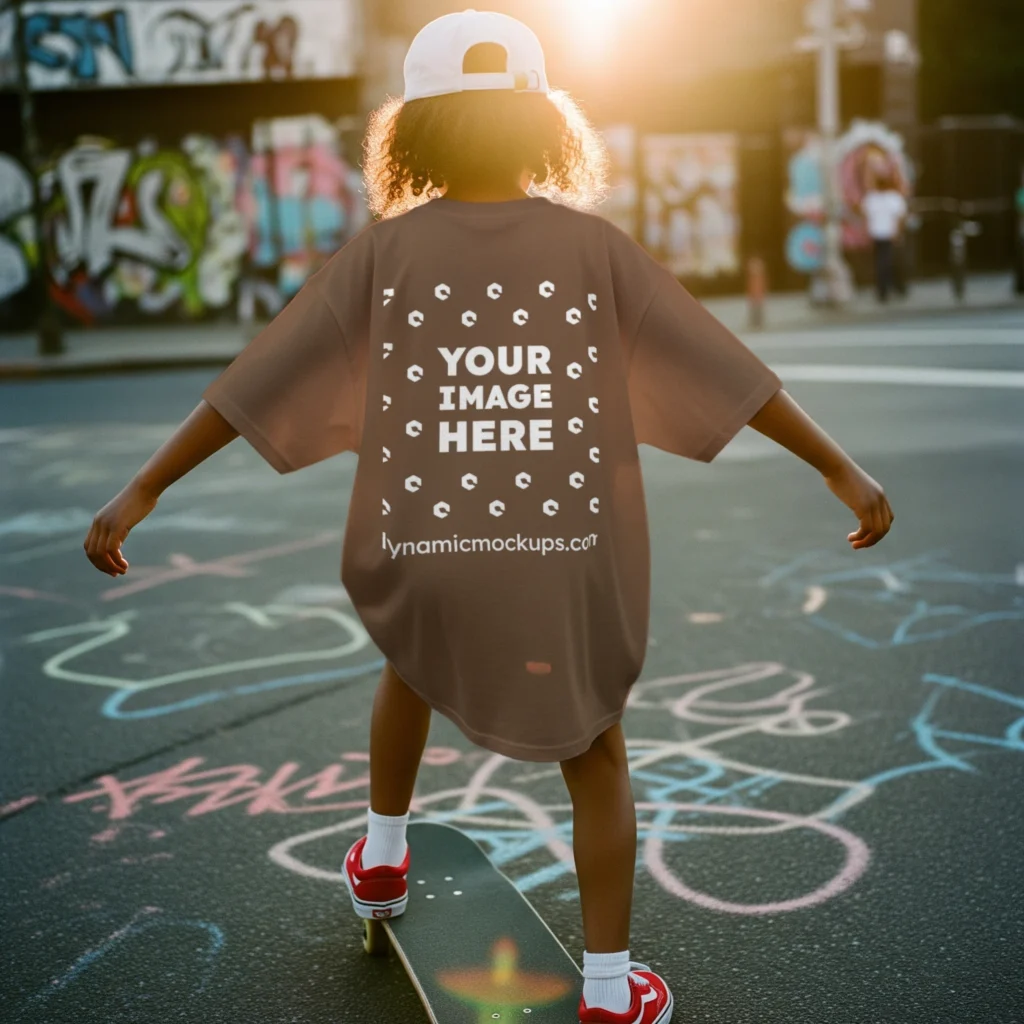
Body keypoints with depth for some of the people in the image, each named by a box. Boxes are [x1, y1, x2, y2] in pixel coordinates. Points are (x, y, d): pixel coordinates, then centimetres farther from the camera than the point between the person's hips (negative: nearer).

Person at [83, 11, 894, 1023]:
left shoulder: (382, 251, -2)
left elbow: (254, 382, -3)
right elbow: (726, 369, -1)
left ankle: (381, 856, 49)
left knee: (413, 662, 35)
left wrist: (144, 490, 4)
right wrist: (840, 467, 7)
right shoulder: (593, 246, -2)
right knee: (595, 753, 20)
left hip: (427, 557, 1)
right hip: (569, 564, -1)